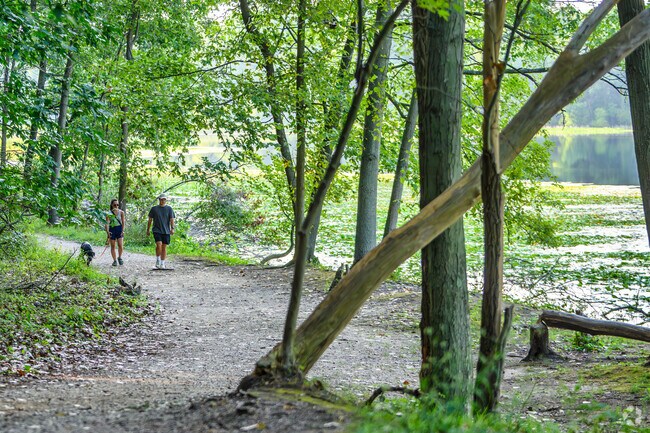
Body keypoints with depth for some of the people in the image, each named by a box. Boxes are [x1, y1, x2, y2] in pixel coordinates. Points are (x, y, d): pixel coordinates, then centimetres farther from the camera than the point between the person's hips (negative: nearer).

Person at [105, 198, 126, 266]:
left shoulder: (121, 212, 3)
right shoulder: (109, 214, 0)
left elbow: (123, 222, 5)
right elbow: (107, 223, -4)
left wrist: (123, 230, -6)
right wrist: (107, 232, -17)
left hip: (119, 229, 0)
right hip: (112, 230, 0)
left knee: (120, 246, -11)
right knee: (113, 246, 2)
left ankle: (119, 257, 13)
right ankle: (114, 260, 12)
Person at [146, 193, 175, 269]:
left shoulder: (169, 209, 7)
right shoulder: (154, 209, 6)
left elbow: (171, 219, 0)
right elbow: (150, 220, 11)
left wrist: (172, 228, -14)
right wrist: (148, 230, 11)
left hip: (166, 231, 1)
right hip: (157, 230, -1)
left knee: (164, 247, 2)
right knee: (159, 244, -19)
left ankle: (162, 264, 9)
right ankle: (157, 260, -1)